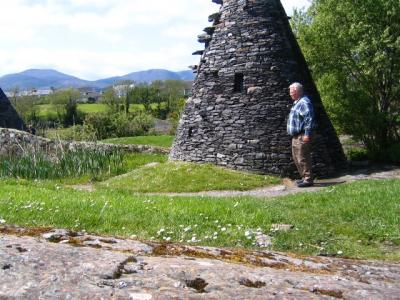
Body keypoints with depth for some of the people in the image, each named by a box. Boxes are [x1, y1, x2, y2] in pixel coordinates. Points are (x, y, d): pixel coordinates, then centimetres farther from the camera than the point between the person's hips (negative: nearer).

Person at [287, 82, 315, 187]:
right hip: (296, 136, 11)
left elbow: (309, 119, -22)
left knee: (302, 158, -9)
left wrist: (307, 134, -24)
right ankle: (304, 177, 24)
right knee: (296, 158, 16)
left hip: (302, 136, -11)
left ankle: (308, 179, -3)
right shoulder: (297, 102, 18)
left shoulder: (304, 102, -15)